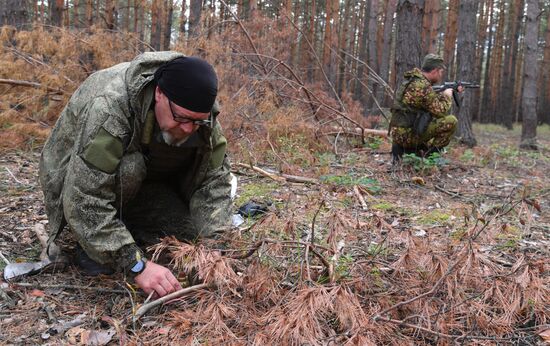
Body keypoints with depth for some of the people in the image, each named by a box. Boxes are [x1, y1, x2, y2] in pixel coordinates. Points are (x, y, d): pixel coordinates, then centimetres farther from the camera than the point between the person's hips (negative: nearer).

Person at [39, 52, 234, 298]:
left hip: (143, 177, 5)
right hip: (75, 179, -4)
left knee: (191, 231, -13)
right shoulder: (108, 108, -39)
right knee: (128, 168, -36)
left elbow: (214, 178, -18)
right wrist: (137, 264, -44)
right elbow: (84, 200, -41)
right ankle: (91, 246, -12)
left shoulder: (197, 113, -21)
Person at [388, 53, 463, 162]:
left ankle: (404, 148, 15)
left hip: (399, 132, 9)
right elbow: (441, 111, -11)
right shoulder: (422, 86, -17)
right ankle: (428, 155, -1)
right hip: (407, 134, -9)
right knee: (451, 121, -10)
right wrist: (447, 96, 5)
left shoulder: (413, 80, 13)